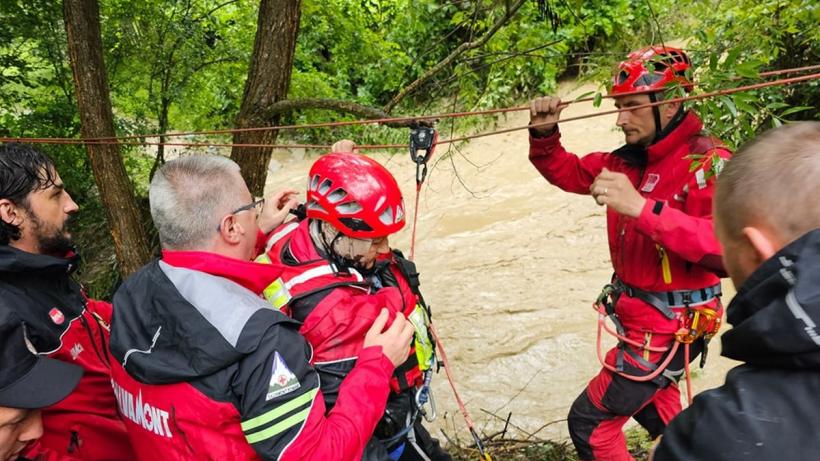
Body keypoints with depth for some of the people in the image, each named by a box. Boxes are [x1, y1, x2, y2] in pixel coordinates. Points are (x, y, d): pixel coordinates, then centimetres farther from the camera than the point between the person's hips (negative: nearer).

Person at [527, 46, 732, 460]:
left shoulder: (707, 163, -22)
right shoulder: (630, 159, -1)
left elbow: (726, 245, -36)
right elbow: (568, 173, 10)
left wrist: (642, 207, -42)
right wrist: (543, 134, -9)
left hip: (669, 326, -8)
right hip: (637, 313, 8)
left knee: (589, 423, -1)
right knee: (646, 395, 32)